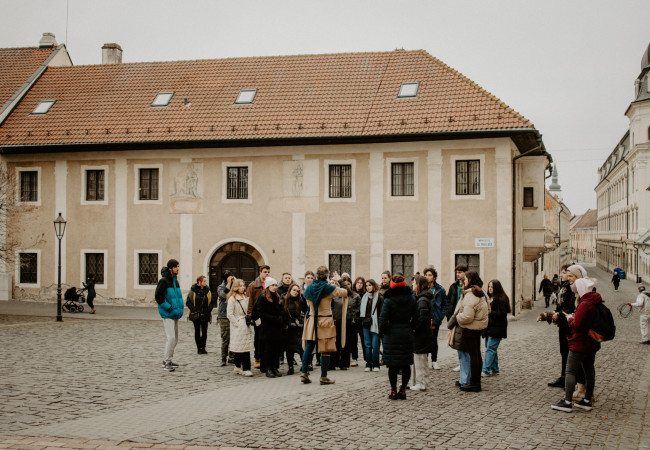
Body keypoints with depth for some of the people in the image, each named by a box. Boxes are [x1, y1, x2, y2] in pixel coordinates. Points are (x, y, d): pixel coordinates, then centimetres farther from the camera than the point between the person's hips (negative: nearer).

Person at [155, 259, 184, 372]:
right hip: (167, 315, -9)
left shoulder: (175, 281, 15)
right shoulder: (164, 281, -12)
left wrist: (180, 308, 13)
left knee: (175, 338, 13)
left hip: (175, 315, 9)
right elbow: (158, 296, -18)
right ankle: (166, 362, -9)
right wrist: (168, 308, -18)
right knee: (171, 338, -15)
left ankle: (167, 360, 23)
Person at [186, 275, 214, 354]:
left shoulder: (207, 290, 6)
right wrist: (194, 310, -11)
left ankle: (203, 348, 11)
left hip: (205, 315, 2)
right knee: (197, 331, 5)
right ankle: (199, 348, 12)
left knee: (204, 332, 2)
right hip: (196, 315, -2)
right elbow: (188, 302, -3)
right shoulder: (193, 290, -4)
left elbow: (211, 302, 11)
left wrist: (209, 310, -4)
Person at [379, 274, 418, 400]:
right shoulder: (411, 299, 0)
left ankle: (393, 391, 7)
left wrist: (382, 331, 5)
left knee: (392, 364, 4)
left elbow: (383, 319, -11)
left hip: (392, 334, -3)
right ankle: (403, 390, 12)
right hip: (407, 334, 3)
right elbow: (416, 318, 3)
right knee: (406, 364, 10)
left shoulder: (389, 300, -11)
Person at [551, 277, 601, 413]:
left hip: (580, 344, -9)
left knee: (570, 371, -4)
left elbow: (577, 325, -23)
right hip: (592, 344, 9)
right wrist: (575, 317, 5)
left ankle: (567, 402, -5)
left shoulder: (585, 305, -21)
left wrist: (570, 319, -4)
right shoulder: (597, 303, 8)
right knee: (589, 370, 14)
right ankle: (587, 400, 22)